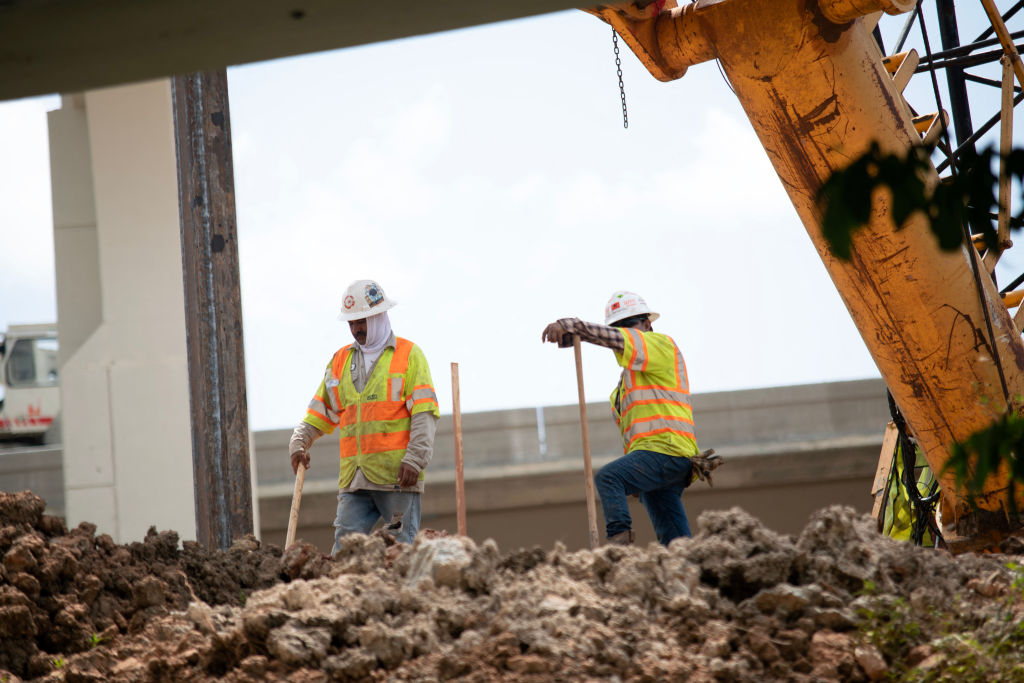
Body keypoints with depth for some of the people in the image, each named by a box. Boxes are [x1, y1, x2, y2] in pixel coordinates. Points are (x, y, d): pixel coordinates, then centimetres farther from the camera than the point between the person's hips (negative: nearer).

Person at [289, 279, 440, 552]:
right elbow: (319, 412, 20)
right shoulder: (340, 360, 19)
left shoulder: (409, 355, 3)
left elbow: (425, 413, -5)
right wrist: (299, 443, 3)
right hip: (354, 478, 4)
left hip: (396, 476, -4)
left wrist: (414, 459, -15)